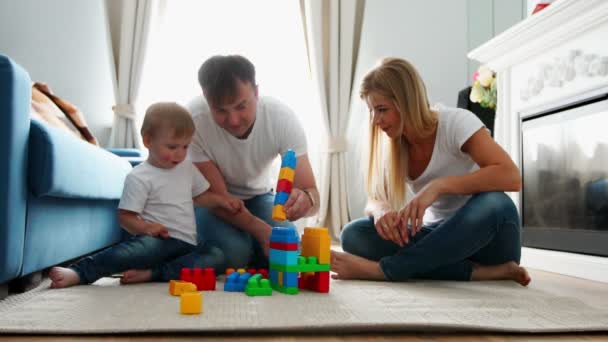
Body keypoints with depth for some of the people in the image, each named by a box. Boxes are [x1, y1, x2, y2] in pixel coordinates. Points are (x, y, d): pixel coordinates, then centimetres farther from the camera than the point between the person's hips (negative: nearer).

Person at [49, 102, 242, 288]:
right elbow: (125, 216, -5)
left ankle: (152, 273, -34)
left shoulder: (187, 168, 16)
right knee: (147, 245, -41)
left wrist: (221, 200, 10)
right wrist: (145, 227, -24)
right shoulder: (139, 178, -3)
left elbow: (200, 196, 29)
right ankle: (78, 272, -39)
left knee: (216, 256, -25)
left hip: (186, 245, 6)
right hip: (157, 241, -5)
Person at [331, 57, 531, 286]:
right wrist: (381, 212, -27)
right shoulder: (391, 146, 1)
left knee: (495, 205, -39)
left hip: (486, 237, -4)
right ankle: (477, 271, -26)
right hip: (440, 237, 4)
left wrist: (438, 186, -36)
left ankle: (381, 269, -32)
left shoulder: (456, 122, -15)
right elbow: (374, 201, -2)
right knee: (354, 234, -20)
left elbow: (511, 177, -27)